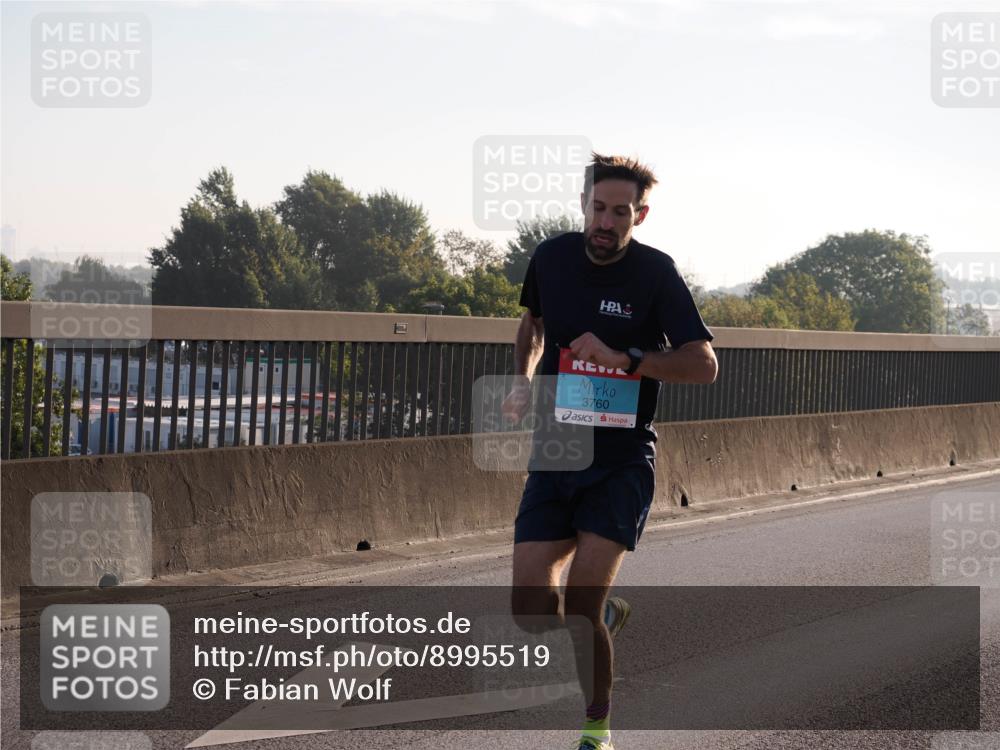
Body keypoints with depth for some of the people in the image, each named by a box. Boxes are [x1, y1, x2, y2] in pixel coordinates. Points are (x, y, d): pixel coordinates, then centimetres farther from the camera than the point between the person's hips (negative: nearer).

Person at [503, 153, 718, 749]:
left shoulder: (656, 273, -9)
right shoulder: (552, 258, 3)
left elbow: (705, 365, -16)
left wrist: (623, 358, -26)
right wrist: (524, 380, 11)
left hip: (623, 461, -4)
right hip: (553, 454, 4)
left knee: (580, 605, -14)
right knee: (530, 606, -4)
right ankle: (607, 616, 31)